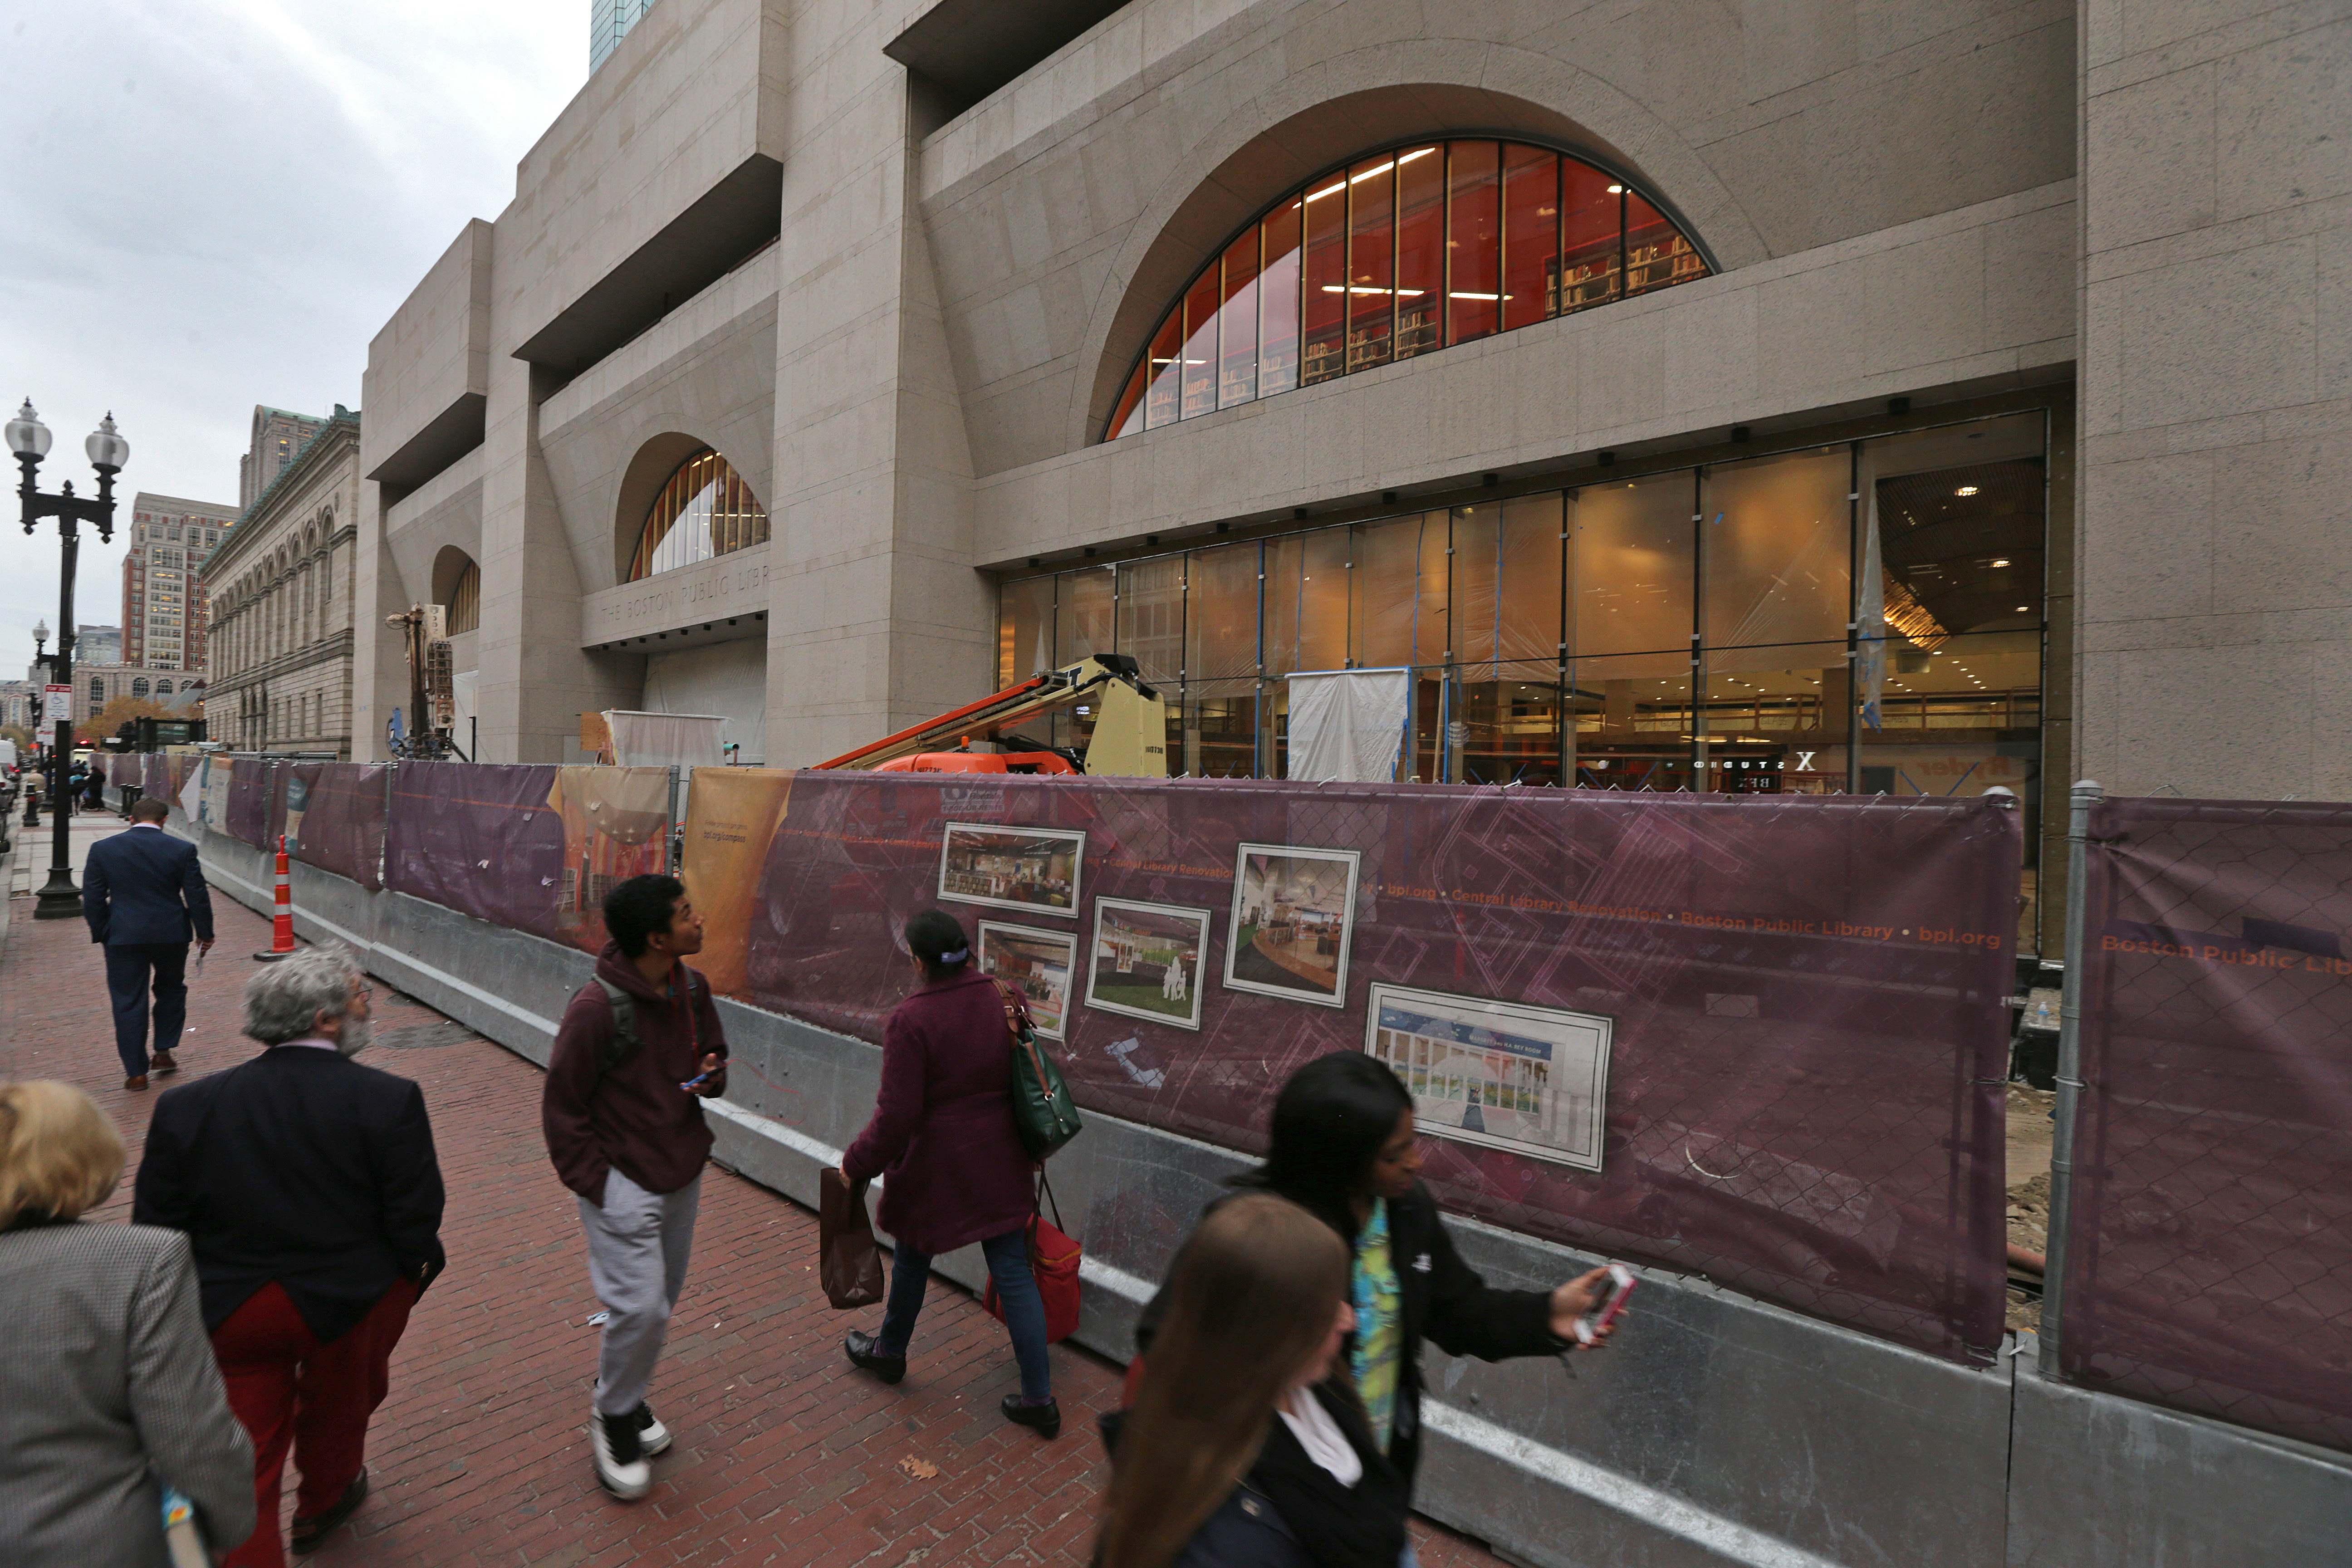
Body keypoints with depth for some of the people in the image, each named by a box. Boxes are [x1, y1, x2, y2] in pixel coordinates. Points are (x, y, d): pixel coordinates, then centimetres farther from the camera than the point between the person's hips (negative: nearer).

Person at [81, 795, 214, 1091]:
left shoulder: (102, 849, -3)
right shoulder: (182, 850, -6)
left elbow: (92, 899, 1)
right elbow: (197, 896, -3)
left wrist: (100, 932, 13)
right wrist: (205, 933, 8)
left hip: (123, 936, 0)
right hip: (171, 933, 0)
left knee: (128, 1002, 6)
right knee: (171, 990, 20)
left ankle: (136, 1072, 10)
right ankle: (163, 1052, 20)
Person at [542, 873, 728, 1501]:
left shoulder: (692, 989, -2)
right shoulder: (597, 1008, -22)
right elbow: (562, 1107, -12)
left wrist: (712, 1075, -8)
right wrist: (594, 1186, -13)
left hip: (683, 1172, 7)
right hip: (623, 1181, -6)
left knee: (662, 1302, 17)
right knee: (639, 1305, -8)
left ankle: (626, 1397, 41)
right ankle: (613, 1417, 20)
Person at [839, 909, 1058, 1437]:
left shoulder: (911, 1020, -21)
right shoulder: (1006, 1002, -5)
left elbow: (896, 1116, -19)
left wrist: (856, 1166, -4)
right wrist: (1030, 1148, 23)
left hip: (933, 1167, -4)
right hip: (999, 1164, 4)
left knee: (912, 1260, 23)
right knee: (1014, 1273, 10)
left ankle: (889, 1352, 48)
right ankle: (1039, 1397, 16)